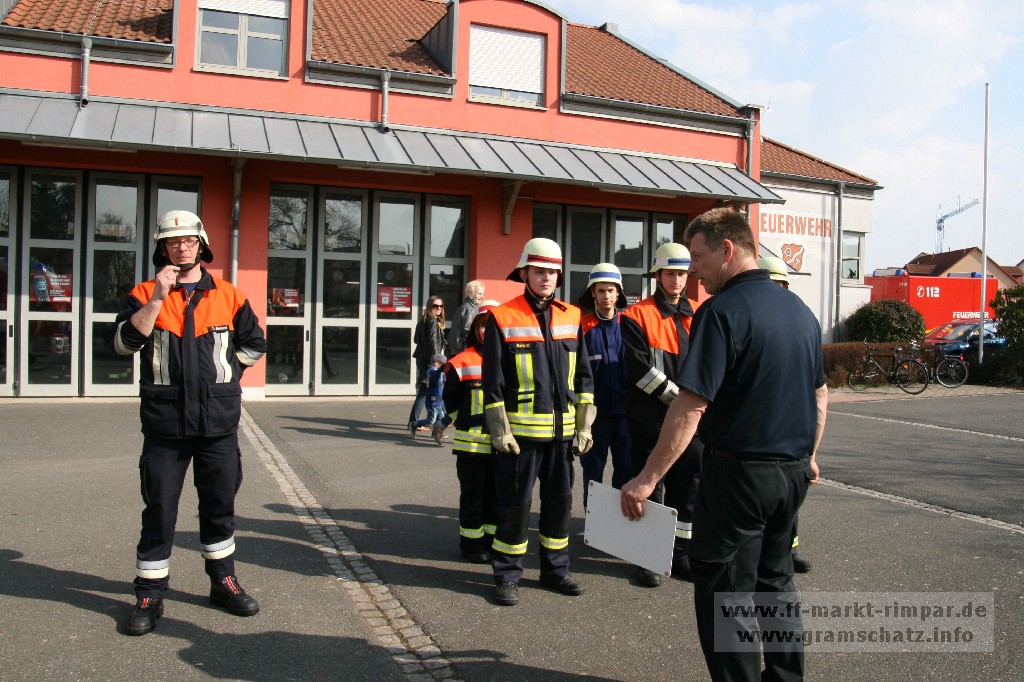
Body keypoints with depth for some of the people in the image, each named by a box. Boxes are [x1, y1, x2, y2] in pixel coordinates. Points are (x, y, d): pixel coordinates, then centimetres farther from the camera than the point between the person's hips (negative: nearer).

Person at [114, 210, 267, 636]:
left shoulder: (228, 297, 6)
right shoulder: (145, 295, 3)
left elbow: (254, 344, 15)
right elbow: (124, 342, -12)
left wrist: (222, 371, 6)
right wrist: (159, 297, -18)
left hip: (219, 424, 2)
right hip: (165, 424, -1)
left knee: (219, 506, 14)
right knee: (159, 512, 4)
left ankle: (224, 582, 30)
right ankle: (149, 596, 17)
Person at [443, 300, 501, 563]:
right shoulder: (461, 363, -5)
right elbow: (451, 403, 3)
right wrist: (470, 423, 3)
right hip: (471, 444, -3)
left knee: (497, 494, 13)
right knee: (473, 495, 6)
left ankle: (492, 540, 26)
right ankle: (471, 543, 18)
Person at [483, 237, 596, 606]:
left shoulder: (571, 317, 9)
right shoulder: (503, 318, -4)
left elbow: (583, 375, 12)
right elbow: (493, 381, -5)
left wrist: (584, 424, 8)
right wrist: (500, 430, -9)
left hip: (562, 430, 5)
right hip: (521, 429, -4)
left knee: (560, 500, 13)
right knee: (516, 503, 3)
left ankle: (555, 569, 28)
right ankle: (507, 576, 17)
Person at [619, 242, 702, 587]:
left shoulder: (697, 316, 12)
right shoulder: (637, 316, -4)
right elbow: (640, 369, -12)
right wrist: (679, 397, -14)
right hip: (651, 419, -5)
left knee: (687, 486, 11)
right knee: (650, 487, 2)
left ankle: (681, 553, 24)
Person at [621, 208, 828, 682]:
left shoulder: (723, 310, -17)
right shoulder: (800, 309, 8)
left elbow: (691, 406, -22)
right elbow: (820, 394, 17)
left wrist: (648, 478, -18)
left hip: (739, 471, -8)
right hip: (794, 472, 8)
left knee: (726, 596, 4)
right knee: (775, 581, 22)